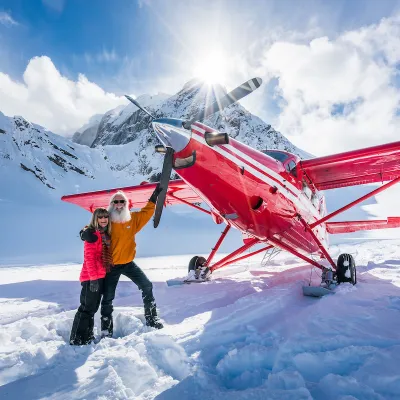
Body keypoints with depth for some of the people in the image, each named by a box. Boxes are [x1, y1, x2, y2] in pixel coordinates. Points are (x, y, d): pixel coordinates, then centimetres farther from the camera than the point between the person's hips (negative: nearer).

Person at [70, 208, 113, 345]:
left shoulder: (106, 235, 13)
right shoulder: (93, 234, -12)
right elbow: (89, 257, -18)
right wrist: (93, 278, -21)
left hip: (101, 277, 9)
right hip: (91, 277, -9)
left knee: (93, 307, 16)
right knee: (87, 307, -4)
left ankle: (87, 336, 29)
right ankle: (77, 339, 7)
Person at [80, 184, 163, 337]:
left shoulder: (133, 218, -1)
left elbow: (146, 212, 11)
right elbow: (92, 228, -9)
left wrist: (154, 197, 9)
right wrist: (85, 233, -32)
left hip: (128, 263, 3)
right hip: (111, 265, -3)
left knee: (147, 286, 2)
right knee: (108, 298, 6)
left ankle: (151, 319, 20)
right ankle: (106, 331, 22)